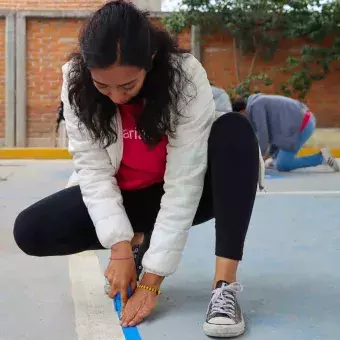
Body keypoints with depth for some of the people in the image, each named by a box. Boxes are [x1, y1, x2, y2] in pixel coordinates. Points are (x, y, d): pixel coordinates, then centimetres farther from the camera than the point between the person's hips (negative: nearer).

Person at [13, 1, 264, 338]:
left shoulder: (186, 76, -30)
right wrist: (121, 247, -31)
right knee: (30, 230, -19)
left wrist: (151, 279, -33)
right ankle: (139, 241, 1)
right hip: (120, 196, 2)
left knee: (235, 132, -32)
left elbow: (183, 183, -31)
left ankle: (224, 285, -35)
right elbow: (92, 168, -20)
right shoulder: (76, 81, -21)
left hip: (181, 192, -2)